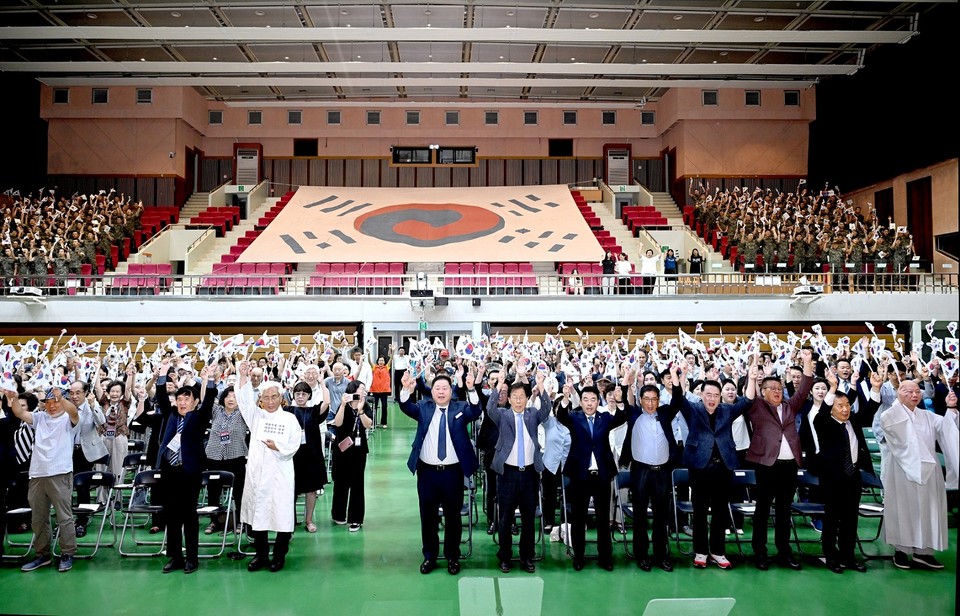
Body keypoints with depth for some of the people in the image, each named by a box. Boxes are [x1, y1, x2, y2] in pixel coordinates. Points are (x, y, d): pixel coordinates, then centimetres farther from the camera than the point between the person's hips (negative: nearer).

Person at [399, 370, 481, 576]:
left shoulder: (460, 408, 1)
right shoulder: (424, 407, 4)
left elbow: (475, 412, -18)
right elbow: (406, 408, -12)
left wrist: (471, 389, -35)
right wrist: (407, 390, -33)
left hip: (452, 472, -1)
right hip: (427, 472, 1)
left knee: (453, 516, 9)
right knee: (428, 516, 11)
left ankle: (452, 557, 24)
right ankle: (429, 556, 26)